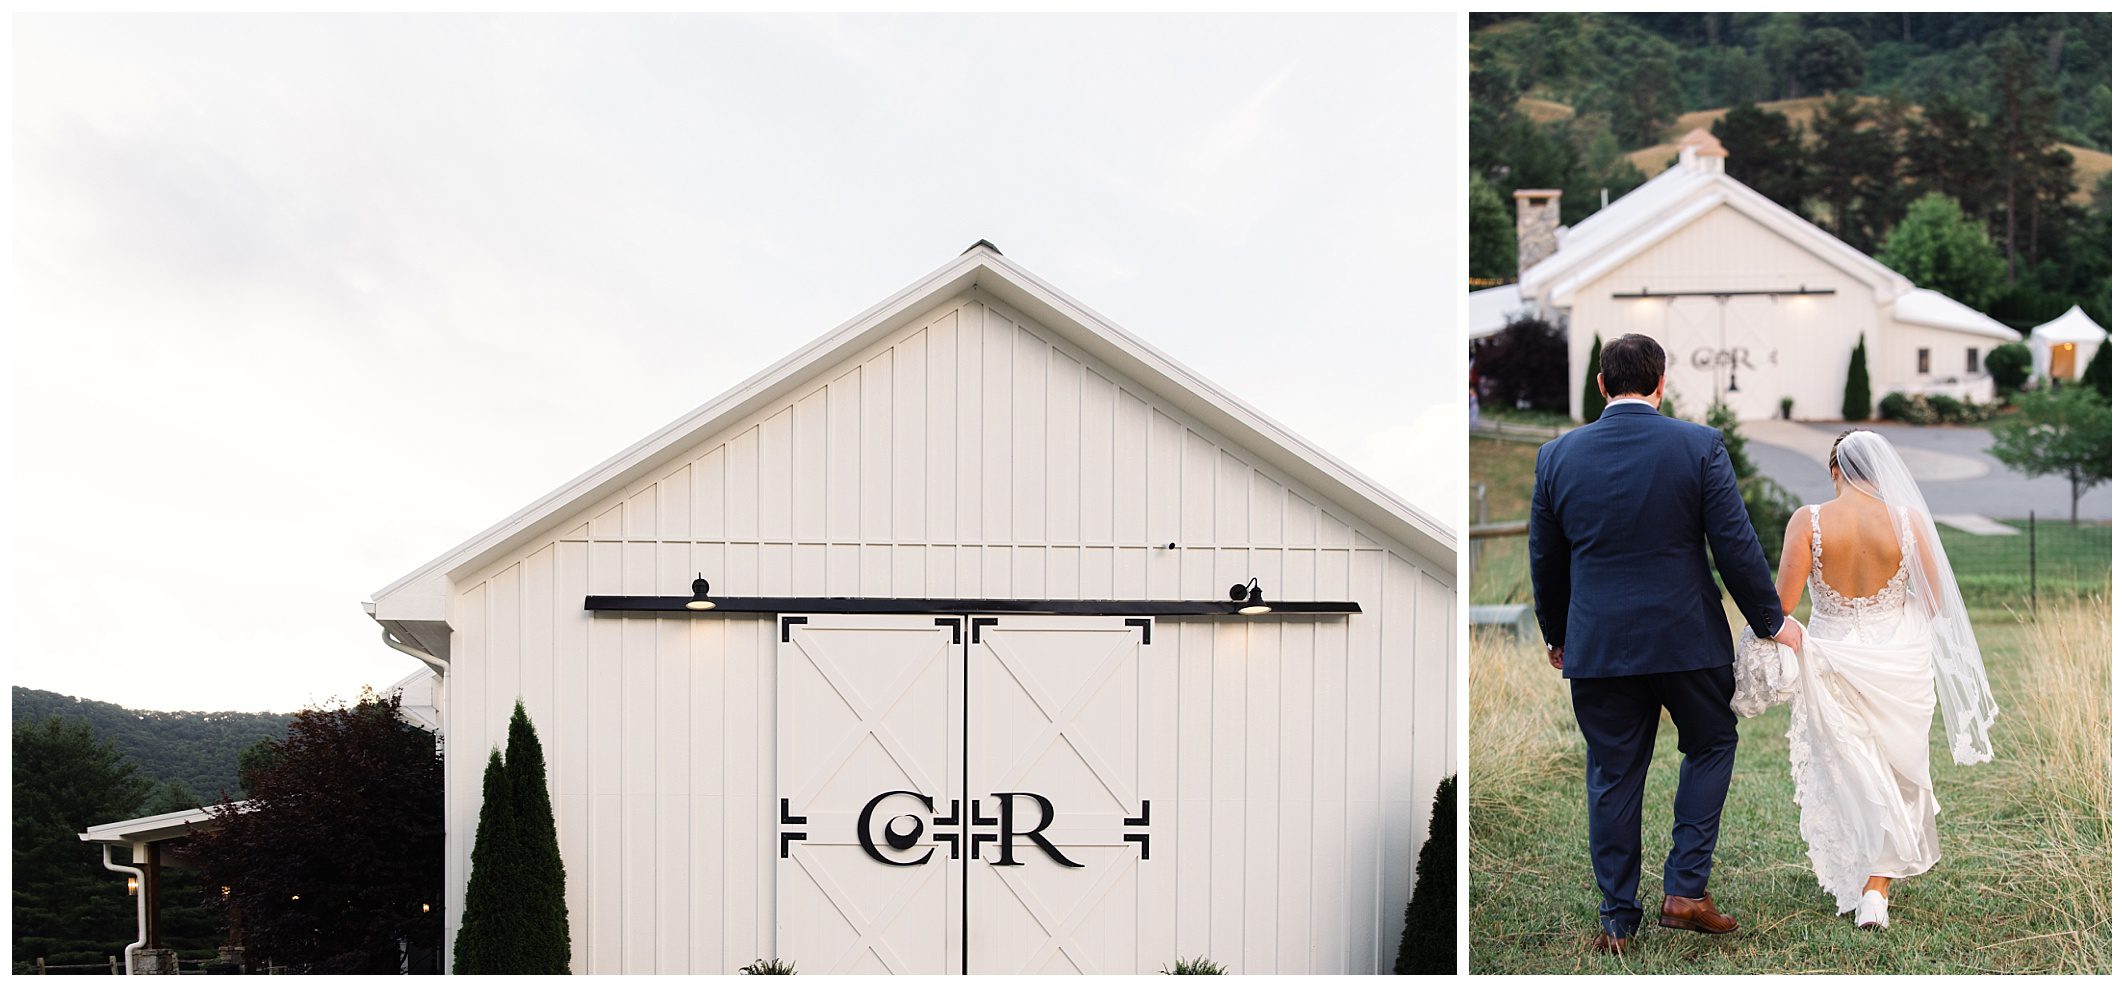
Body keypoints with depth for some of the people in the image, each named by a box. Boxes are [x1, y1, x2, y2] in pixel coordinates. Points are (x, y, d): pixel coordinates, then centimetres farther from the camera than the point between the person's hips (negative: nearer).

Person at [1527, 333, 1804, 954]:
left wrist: (1556, 635, 23)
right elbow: (1735, 546, -6)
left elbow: (1544, 560, 9)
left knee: (1612, 777, 9)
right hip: (1687, 638, -2)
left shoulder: (1557, 456, 0)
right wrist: (1772, 619, 6)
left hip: (1597, 645, 2)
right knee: (1710, 746, 19)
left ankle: (1617, 921, 12)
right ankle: (1686, 889, 9)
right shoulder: (1699, 446, -7)